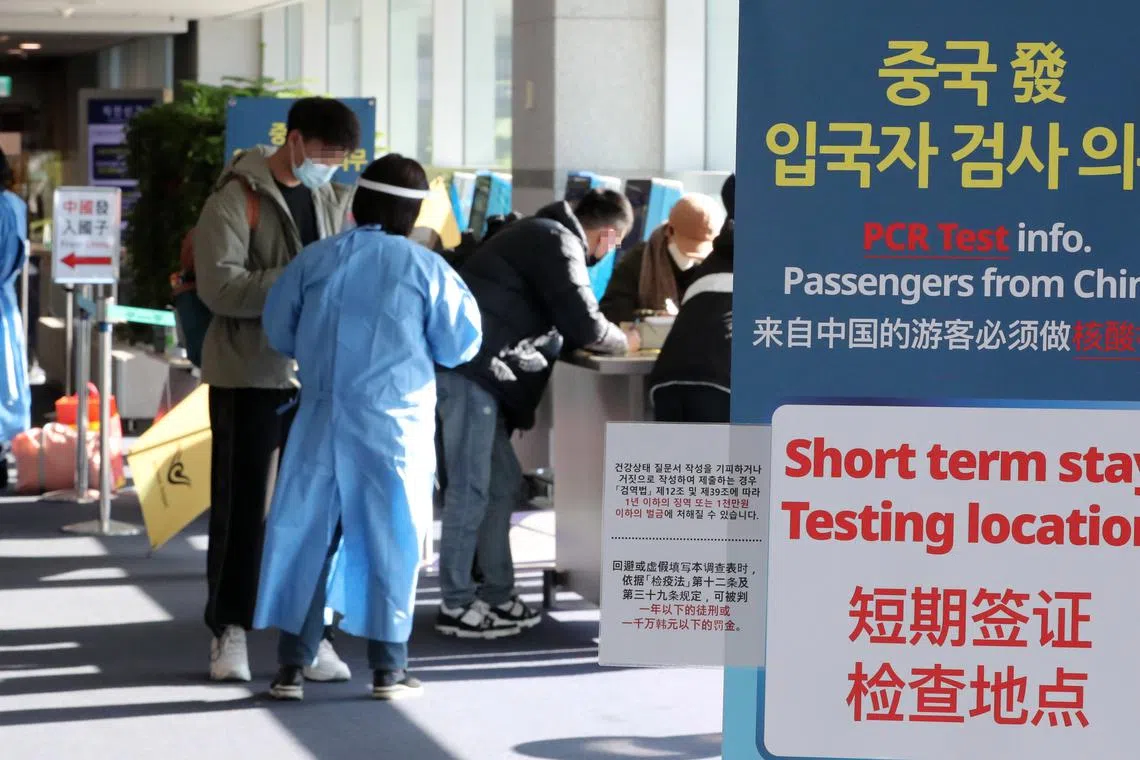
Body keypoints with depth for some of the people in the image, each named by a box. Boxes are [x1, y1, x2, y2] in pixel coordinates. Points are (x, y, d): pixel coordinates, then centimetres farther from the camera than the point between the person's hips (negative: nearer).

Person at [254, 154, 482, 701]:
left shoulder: (315, 260, 0)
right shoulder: (427, 269, -6)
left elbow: (278, 334, 9)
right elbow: (459, 345, 1)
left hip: (321, 419, 2)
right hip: (396, 425, -2)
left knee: (306, 533, 7)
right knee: (389, 538, 7)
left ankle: (291, 665, 8)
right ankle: (388, 667, 11)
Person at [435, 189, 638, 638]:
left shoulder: (545, 235, 22)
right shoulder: (559, 243, -9)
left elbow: (559, 319, 29)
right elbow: (585, 326, -13)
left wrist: (606, 338, 17)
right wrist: (622, 343, 6)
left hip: (473, 368, 10)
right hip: (471, 368, -10)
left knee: (503, 482, 13)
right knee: (471, 488, -7)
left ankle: (496, 595, 18)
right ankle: (456, 606, -3)